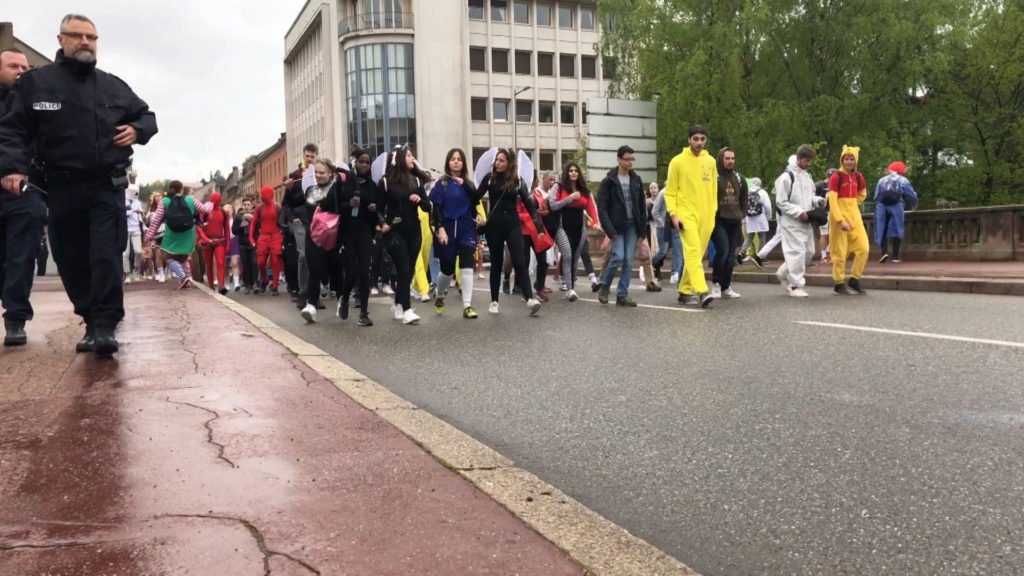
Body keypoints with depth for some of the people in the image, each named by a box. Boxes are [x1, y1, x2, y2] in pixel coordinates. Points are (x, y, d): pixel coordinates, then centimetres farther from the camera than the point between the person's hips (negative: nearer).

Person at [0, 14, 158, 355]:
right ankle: (92, 321, 18)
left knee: (106, 256, -10)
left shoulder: (114, 86, 12)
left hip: (107, 186, 0)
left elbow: (147, 116, 23)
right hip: (63, 189, 1)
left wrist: (137, 130, 0)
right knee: (71, 260, 5)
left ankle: (105, 326, -10)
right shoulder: (35, 82, 5)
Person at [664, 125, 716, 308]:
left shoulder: (710, 161, 12)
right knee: (693, 253, -17)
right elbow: (670, 192, -2)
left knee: (696, 255, 9)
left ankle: (685, 291, 20)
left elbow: (714, 189, 18)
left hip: (706, 216, 5)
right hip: (686, 215, -5)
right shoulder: (678, 161, -2)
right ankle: (702, 292, -25)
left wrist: (713, 211, 12)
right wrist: (673, 214, -11)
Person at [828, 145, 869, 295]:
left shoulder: (858, 176, 6)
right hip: (839, 216, -6)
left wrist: (851, 205, 11)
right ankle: (839, 284, 11)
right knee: (840, 251, 0)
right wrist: (840, 220, -24)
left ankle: (854, 280, 13)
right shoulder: (836, 176, -12)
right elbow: (832, 200, -18)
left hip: (854, 215, 6)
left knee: (863, 247, 1)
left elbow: (862, 194, 24)